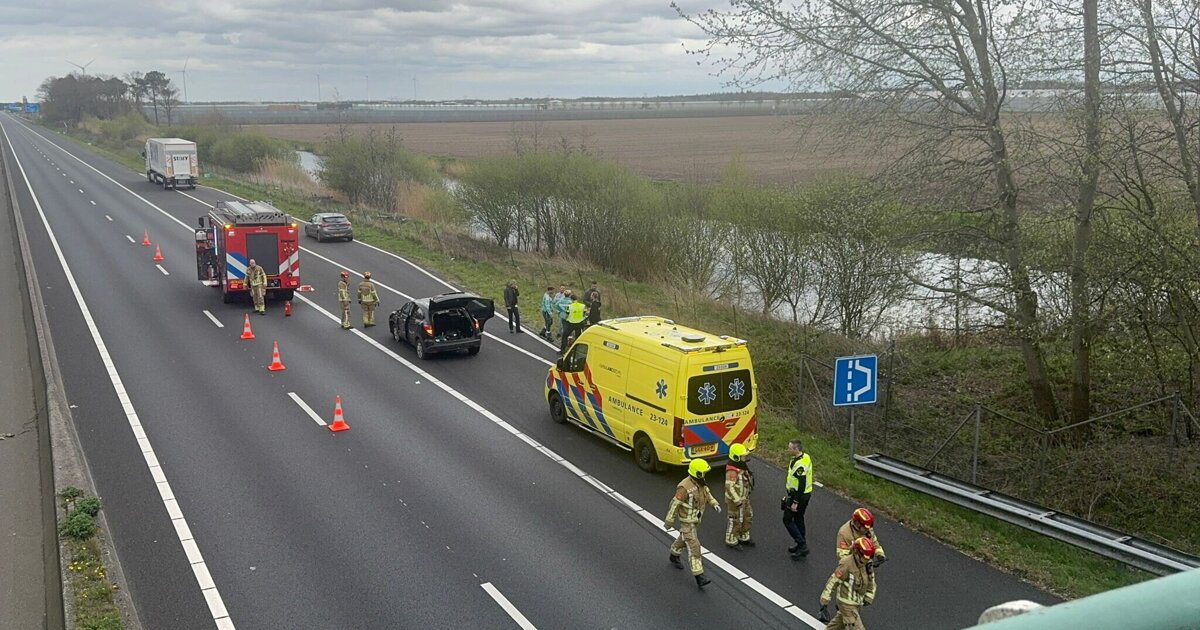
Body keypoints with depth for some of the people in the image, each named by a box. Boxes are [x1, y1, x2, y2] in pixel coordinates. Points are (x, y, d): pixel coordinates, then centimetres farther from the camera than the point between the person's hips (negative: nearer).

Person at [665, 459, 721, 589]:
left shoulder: (700, 482, -7)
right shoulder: (685, 487, -33)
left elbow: (707, 495, 9)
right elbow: (675, 504, -24)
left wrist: (715, 504, -10)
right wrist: (668, 522, -15)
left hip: (696, 518, 8)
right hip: (687, 521, -8)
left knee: (684, 538, 29)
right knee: (694, 547, -9)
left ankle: (674, 556, 56)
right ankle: (700, 578, -7)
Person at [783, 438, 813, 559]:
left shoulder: (800, 465, -28)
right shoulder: (805, 457, 3)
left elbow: (802, 485, -27)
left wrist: (795, 502, -22)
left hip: (799, 495, -10)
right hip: (805, 494, 10)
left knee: (787, 519, 1)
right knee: (798, 519, 20)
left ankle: (802, 545, 1)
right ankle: (801, 545, 30)